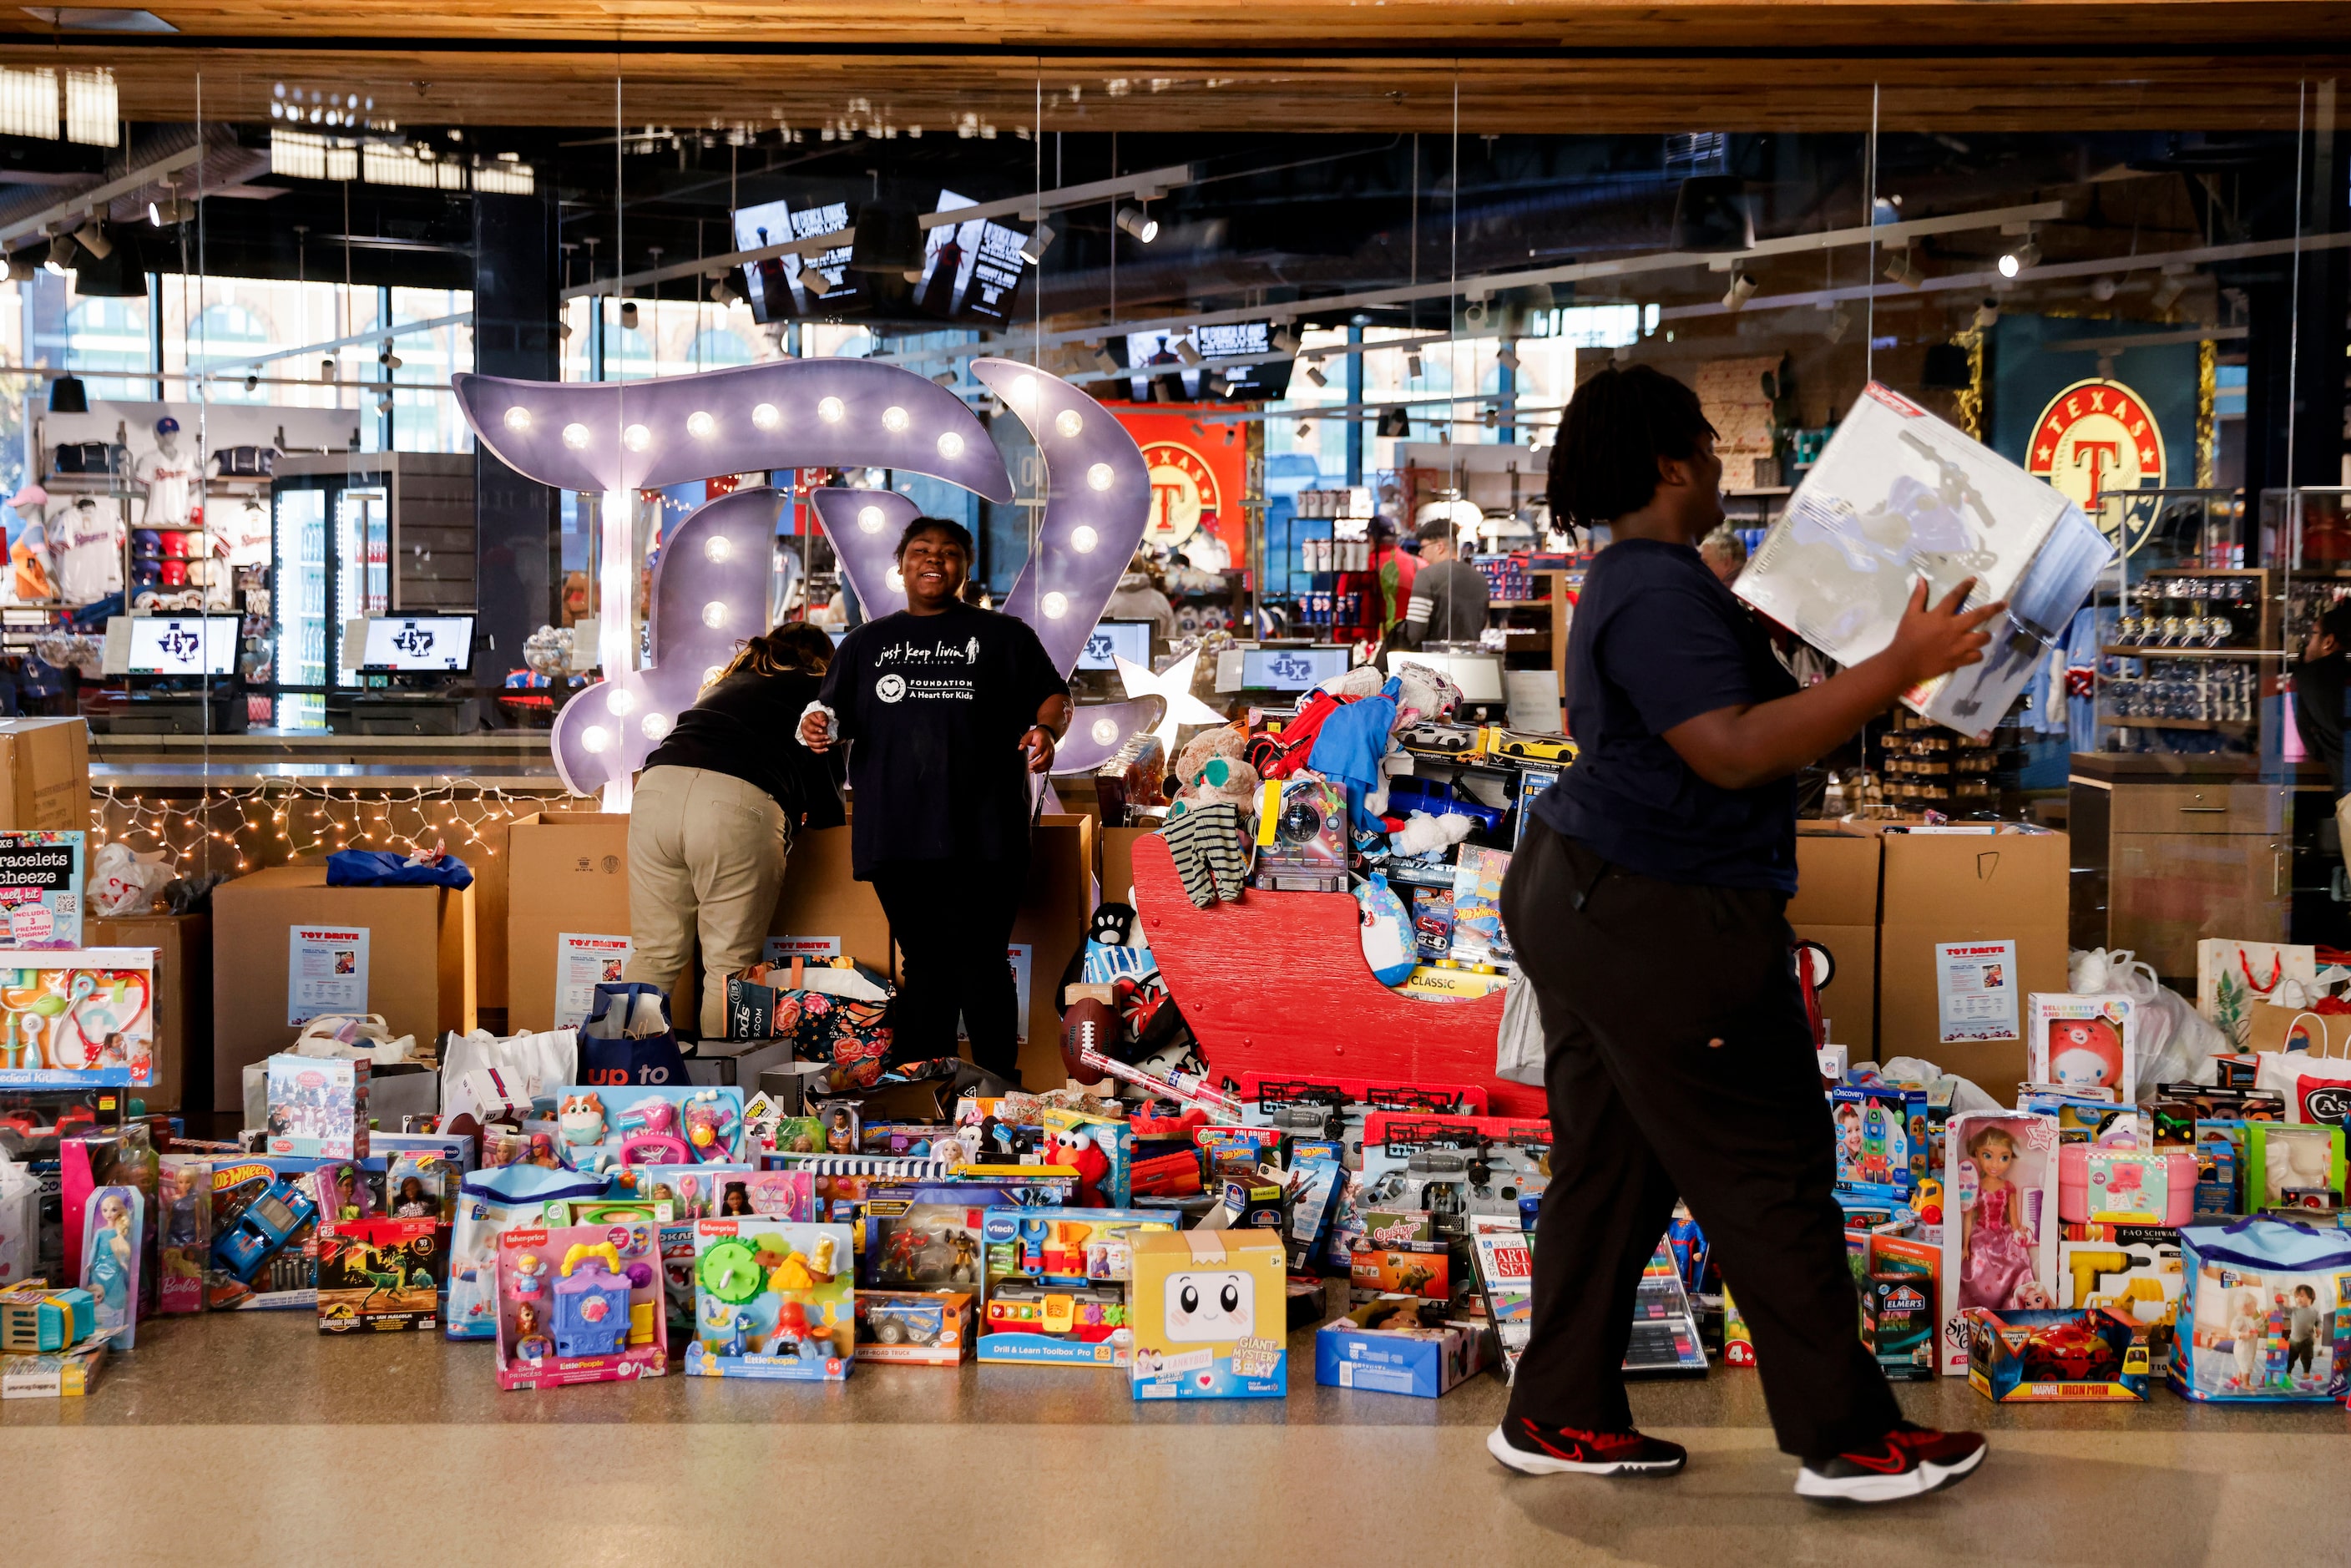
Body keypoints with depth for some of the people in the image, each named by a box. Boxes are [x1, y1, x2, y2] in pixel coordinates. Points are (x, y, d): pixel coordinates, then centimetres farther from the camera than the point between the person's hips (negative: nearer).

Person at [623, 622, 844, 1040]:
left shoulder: (725, 684, 36)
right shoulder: (818, 691, 22)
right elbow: (826, 805, 19)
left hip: (658, 786, 5)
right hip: (737, 808, -5)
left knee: (654, 955, 13)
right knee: (729, 966, 5)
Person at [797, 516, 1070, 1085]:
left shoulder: (1003, 636, 13)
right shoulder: (866, 642, 20)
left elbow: (1055, 696, 10)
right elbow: (833, 715, 19)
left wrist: (1047, 729, -12)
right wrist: (818, 726, -5)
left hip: (981, 835, -2)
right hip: (897, 837, 2)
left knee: (981, 963, -4)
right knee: (925, 963, 5)